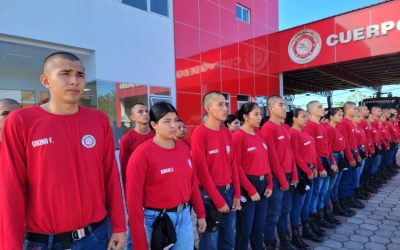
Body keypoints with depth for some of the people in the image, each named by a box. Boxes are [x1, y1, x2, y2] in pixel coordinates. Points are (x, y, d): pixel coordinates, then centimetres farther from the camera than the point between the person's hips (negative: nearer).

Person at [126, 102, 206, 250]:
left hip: (184, 216, 6)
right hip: (156, 219, -5)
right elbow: (134, 199, -15)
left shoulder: (184, 147, 1)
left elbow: (193, 183, 9)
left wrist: (200, 213, 12)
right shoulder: (142, 154, -17)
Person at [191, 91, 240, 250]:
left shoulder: (227, 132, 6)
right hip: (210, 194, -6)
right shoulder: (199, 134, -16)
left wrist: (236, 194, 5)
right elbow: (202, 171, -16)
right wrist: (218, 200, -12)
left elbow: (233, 164, 8)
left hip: (229, 191, 7)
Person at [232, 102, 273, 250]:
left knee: (259, 226, 18)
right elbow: (237, 167, -15)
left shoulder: (259, 134, 9)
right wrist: (251, 190, -13)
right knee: (245, 229, 6)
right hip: (247, 185, -7)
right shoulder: (238, 136, -13)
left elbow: (266, 161, 11)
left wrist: (269, 184, 4)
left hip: (263, 184, 7)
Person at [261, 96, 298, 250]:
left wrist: (294, 175, 10)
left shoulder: (284, 127, 12)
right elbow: (272, 158, -18)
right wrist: (282, 180, -14)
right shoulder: (268, 128, -15)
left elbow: (290, 153, 14)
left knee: (285, 211, 19)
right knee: (273, 214, 3)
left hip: (287, 176, 9)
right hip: (276, 178, -8)